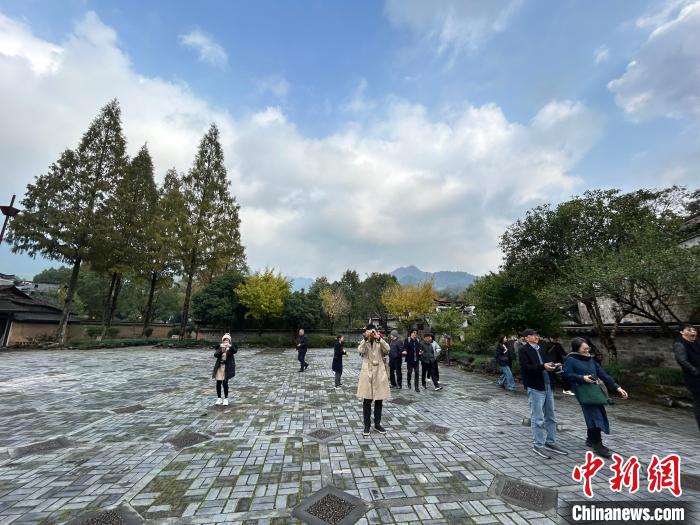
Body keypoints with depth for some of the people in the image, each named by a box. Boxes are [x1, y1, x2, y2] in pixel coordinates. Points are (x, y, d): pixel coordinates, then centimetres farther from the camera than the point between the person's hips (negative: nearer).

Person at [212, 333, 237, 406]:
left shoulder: (231, 347, -2)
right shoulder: (219, 347, 4)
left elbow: (235, 351, -23)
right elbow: (215, 355, -10)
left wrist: (230, 346, -40)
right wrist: (221, 351, -29)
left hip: (227, 367, -3)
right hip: (219, 366, 3)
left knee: (225, 383, -7)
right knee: (218, 383, 5)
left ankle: (226, 399, 10)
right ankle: (219, 398, 22)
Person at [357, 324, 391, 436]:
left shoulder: (380, 343, 4)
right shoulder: (364, 343, 2)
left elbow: (387, 349, -17)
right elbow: (360, 351, -20)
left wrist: (379, 338, -26)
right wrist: (365, 338, -26)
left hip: (379, 374, 2)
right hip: (367, 374, -1)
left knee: (379, 401, 11)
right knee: (367, 401, 4)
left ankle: (377, 424, 27)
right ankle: (367, 426, 19)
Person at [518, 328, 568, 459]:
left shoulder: (540, 349, 16)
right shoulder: (523, 350, -10)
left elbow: (545, 364, 21)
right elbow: (526, 367, -19)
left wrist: (554, 366, 2)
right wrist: (543, 366, -28)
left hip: (548, 386, 8)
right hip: (535, 388, -8)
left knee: (550, 417, 17)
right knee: (538, 418, -1)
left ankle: (551, 443, 30)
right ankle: (538, 445, 11)